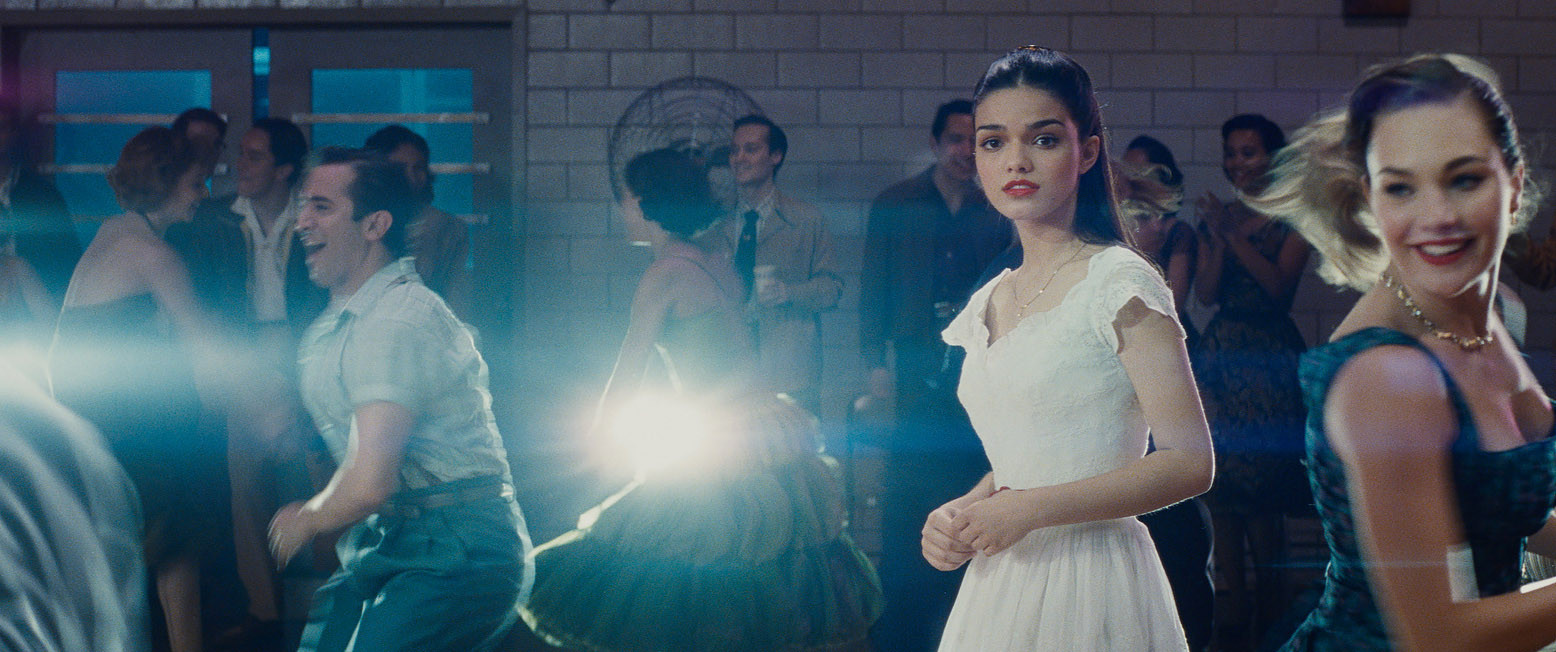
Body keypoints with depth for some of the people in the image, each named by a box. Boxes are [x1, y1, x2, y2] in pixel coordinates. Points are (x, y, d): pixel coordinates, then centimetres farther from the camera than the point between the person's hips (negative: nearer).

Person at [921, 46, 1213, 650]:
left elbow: (1189, 462, -15)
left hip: (1090, 580, -6)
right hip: (999, 583, 6)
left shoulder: (1119, 283, -10)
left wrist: (1027, 511, -17)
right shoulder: (990, 302, 10)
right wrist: (961, 513, -1)